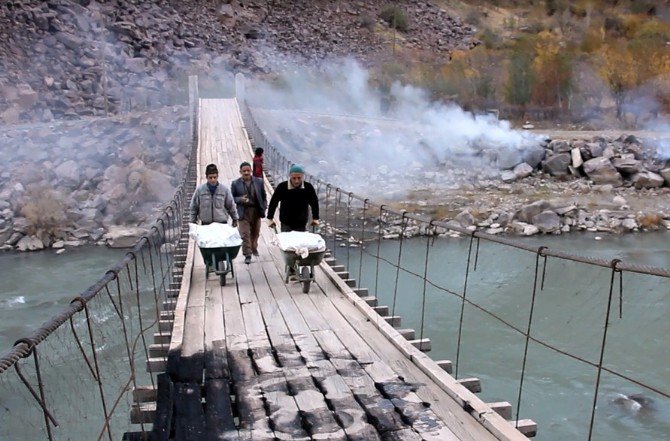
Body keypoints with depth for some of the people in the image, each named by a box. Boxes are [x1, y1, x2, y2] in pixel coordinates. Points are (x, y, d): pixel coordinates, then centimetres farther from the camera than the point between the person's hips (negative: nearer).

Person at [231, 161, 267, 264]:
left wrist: (264, 207, 0)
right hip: (243, 212, -2)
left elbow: (263, 196, 10)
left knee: (255, 233, 16)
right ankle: (247, 254, -2)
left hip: (256, 211, 2)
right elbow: (232, 198, 2)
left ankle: (254, 248, 38)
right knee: (245, 234, -6)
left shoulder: (259, 182, 3)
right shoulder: (235, 184, -2)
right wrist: (240, 199, -17)